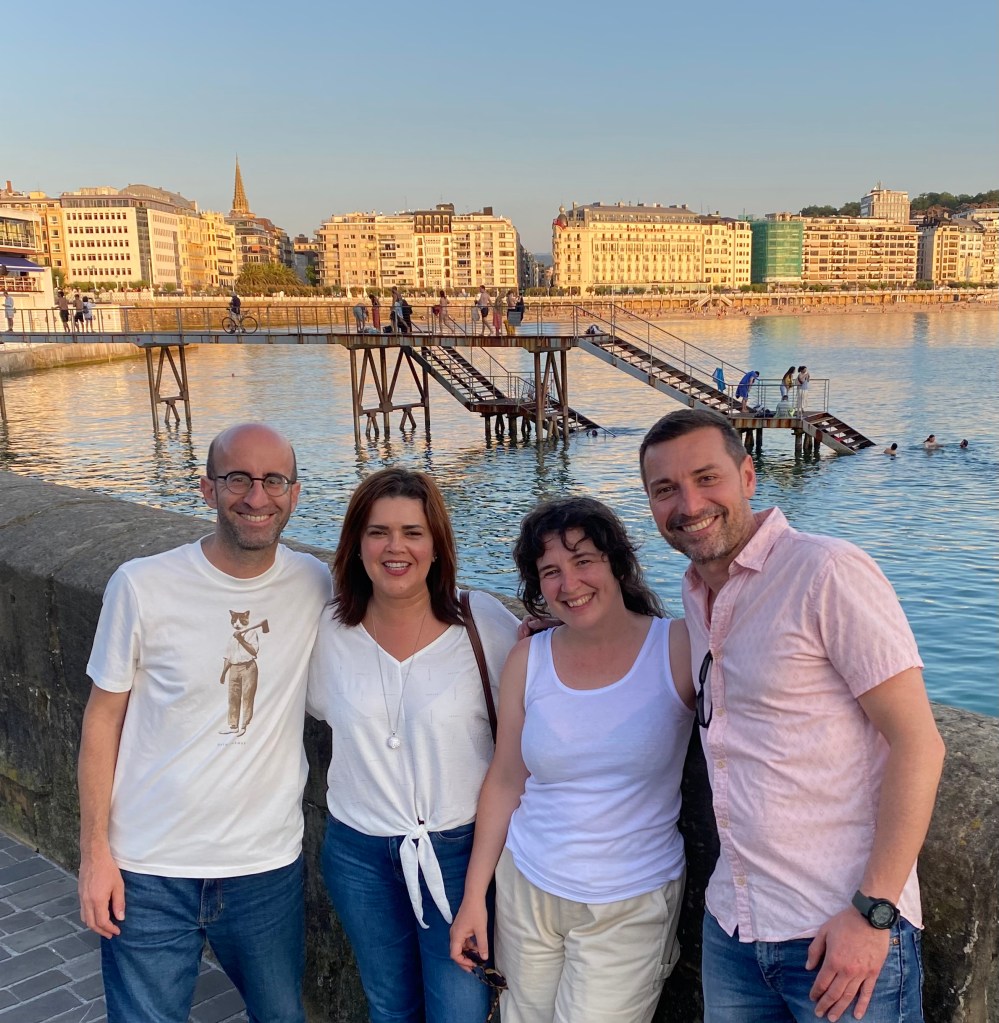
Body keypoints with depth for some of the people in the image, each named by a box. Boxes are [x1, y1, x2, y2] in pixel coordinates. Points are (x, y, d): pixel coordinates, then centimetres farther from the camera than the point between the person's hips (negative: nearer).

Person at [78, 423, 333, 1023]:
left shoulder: (315, 586, -5)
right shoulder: (142, 586, -12)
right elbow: (104, 718, -4)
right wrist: (95, 850, -4)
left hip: (269, 867, 3)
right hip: (148, 875, -2)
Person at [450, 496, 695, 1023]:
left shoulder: (679, 647, -10)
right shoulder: (528, 659, -2)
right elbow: (505, 782, 3)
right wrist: (473, 897, 5)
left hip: (631, 908, -3)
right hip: (527, 892, 3)